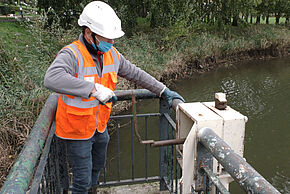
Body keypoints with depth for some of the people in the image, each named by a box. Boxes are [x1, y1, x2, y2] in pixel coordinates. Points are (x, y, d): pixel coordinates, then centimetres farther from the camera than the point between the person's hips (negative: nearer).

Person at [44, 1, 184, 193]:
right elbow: (52, 79, -45)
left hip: (100, 127, 7)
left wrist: (163, 91, 6)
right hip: (77, 130, -7)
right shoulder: (71, 54, -26)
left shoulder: (112, 54, -3)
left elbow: (136, 74, 8)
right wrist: (95, 89, -48)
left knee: (98, 167, 28)